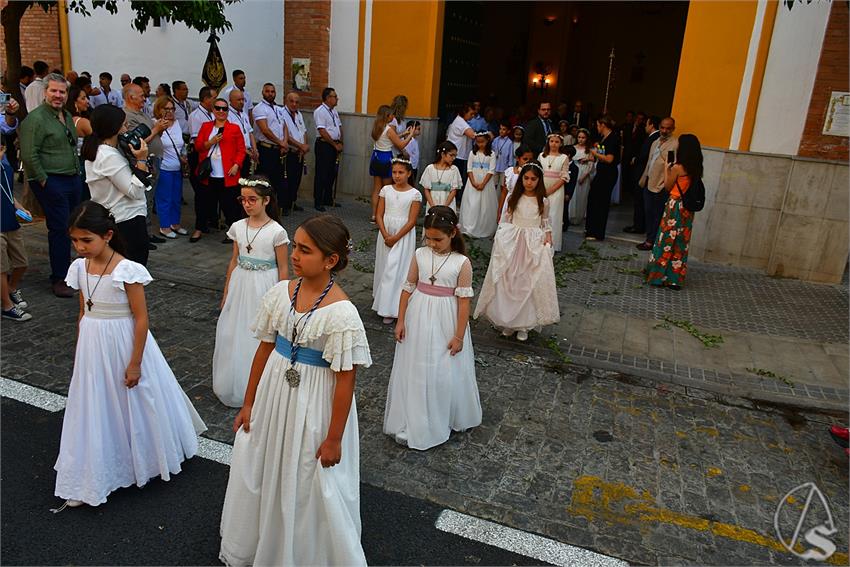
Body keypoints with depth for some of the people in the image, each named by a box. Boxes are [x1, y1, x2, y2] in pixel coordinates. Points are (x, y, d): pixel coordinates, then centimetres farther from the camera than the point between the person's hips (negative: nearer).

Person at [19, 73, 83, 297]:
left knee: (71, 227, 13)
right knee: (59, 229, -6)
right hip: (51, 182, -8)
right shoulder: (35, 118, -11)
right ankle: (59, 279, 3)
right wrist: (43, 180, -16)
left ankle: (66, 270, 25)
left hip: (73, 179, 8)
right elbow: (29, 154, -17)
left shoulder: (67, 116, 16)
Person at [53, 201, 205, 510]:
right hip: (92, 346, 5)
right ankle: (91, 478, 30)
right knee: (94, 408, 15)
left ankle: (144, 456, 40)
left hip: (123, 344, -5)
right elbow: (83, 313, 10)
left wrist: (135, 364, -14)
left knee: (134, 403, 13)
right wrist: (79, 354, 15)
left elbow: (141, 318, -16)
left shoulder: (127, 270, -21)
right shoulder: (80, 267, -2)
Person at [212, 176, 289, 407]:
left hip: (264, 288, -5)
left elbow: (283, 269, -8)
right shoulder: (238, 227, 1)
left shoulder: (276, 231, -14)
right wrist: (226, 294, 12)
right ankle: (235, 385, 33)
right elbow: (234, 261, 10)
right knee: (235, 335, 13)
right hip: (240, 286, 5)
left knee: (262, 338, 6)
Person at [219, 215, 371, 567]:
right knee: (261, 473, 24)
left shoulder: (342, 314, -24)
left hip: (314, 406, -6)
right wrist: (249, 403, 10)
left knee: (308, 488, 12)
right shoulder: (280, 293, -7)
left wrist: (334, 439, -12)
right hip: (274, 395, 6)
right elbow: (265, 349, 4)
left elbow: (345, 381, -18)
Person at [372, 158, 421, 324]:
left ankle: (391, 309, 3)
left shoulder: (414, 194, -8)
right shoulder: (386, 190, 1)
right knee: (384, 267, 12)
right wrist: (385, 235, -11)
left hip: (404, 235, -3)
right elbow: (379, 215, 1)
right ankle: (383, 301, 27)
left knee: (397, 270, -3)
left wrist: (396, 238, -14)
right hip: (385, 234, 4)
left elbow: (412, 221, -10)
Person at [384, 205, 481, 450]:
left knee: (444, 373, 6)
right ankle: (411, 421, 31)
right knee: (414, 371, 13)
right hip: (418, 320, 3)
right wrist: (401, 321, 2)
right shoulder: (420, 255, -3)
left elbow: (464, 301, -11)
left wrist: (459, 336, -11)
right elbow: (408, 288, 3)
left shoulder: (462, 263, -12)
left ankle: (440, 421, 28)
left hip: (445, 324, -3)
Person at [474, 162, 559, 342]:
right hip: (512, 242, 1)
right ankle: (508, 321, 16)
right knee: (508, 281, 3)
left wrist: (548, 236, -7)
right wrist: (500, 237, -5)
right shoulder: (513, 198, 2)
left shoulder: (543, 202, 1)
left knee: (530, 283, 0)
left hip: (534, 245, -1)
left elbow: (545, 223, 9)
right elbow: (506, 221, 5)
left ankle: (524, 324, 11)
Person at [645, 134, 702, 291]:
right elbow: (692, 187, 12)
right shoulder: (696, 168, 2)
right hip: (688, 209, 6)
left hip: (675, 206, -6)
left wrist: (666, 169, 6)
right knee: (681, 244, 10)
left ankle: (658, 275, 12)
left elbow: (667, 187, -5)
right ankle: (675, 278, 15)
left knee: (667, 240, 5)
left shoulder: (677, 168, -16)